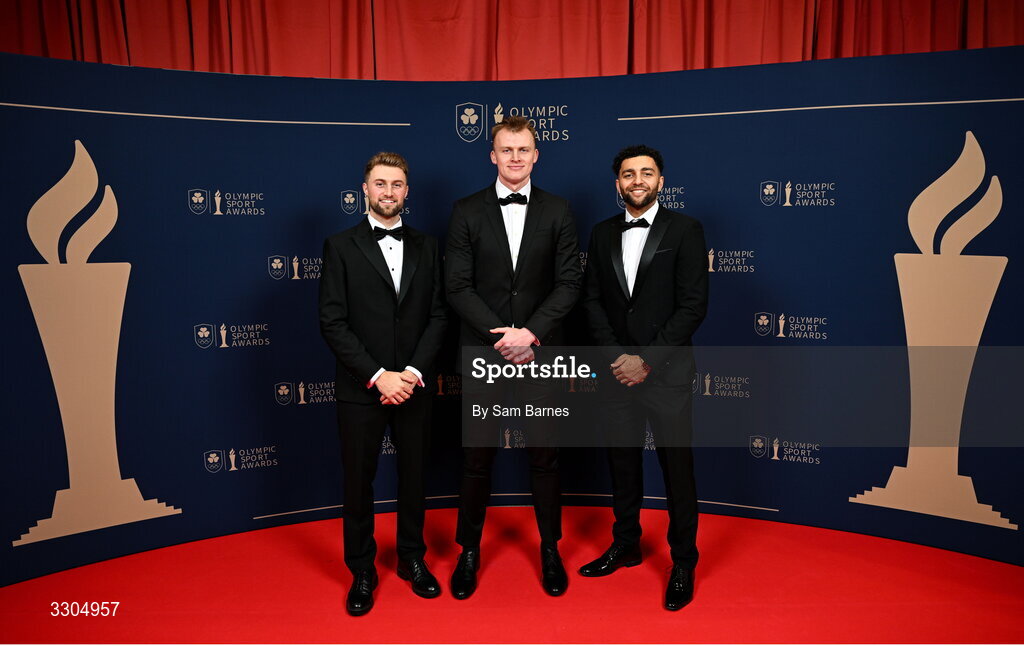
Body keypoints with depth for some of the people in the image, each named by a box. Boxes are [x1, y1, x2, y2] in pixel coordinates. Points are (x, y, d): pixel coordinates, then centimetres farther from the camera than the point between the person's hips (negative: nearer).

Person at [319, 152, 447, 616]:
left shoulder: (425, 247, 7)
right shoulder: (340, 246, -2)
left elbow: (437, 315, 2)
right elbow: (332, 322, -8)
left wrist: (414, 371, -11)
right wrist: (378, 377, -15)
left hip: (414, 386, 3)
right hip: (361, 389, -2)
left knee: (413, 476, 15)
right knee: (359, 482, 9)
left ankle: (412, 558, 35)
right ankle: (362, 572, 29)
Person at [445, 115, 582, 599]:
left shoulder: (557, 212, 4)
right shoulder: (466, 212, 2)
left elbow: (569, 283, -1)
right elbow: (458, 287, -4)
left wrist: (531, 332, -14)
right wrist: (500, 335, -14)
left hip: (540, 354, 1)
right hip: (482, 356, 0)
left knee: (544, 456, 11)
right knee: (476, 459, 9)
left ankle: (550, 550, 29)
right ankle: (469, 551, 27)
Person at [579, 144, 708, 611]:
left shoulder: (685, 230, -3)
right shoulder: (602, 234, 9)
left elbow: (693, 305, -9)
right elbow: (592, 300, 7)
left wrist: (647, 360, -13)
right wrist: (615, 356, -6)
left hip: (667, 372, -4)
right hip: (617, 370, 4)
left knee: (677, 467, 5)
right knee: (622, 463, 15)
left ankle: (683, 563, 21)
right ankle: (625, 546, 33)